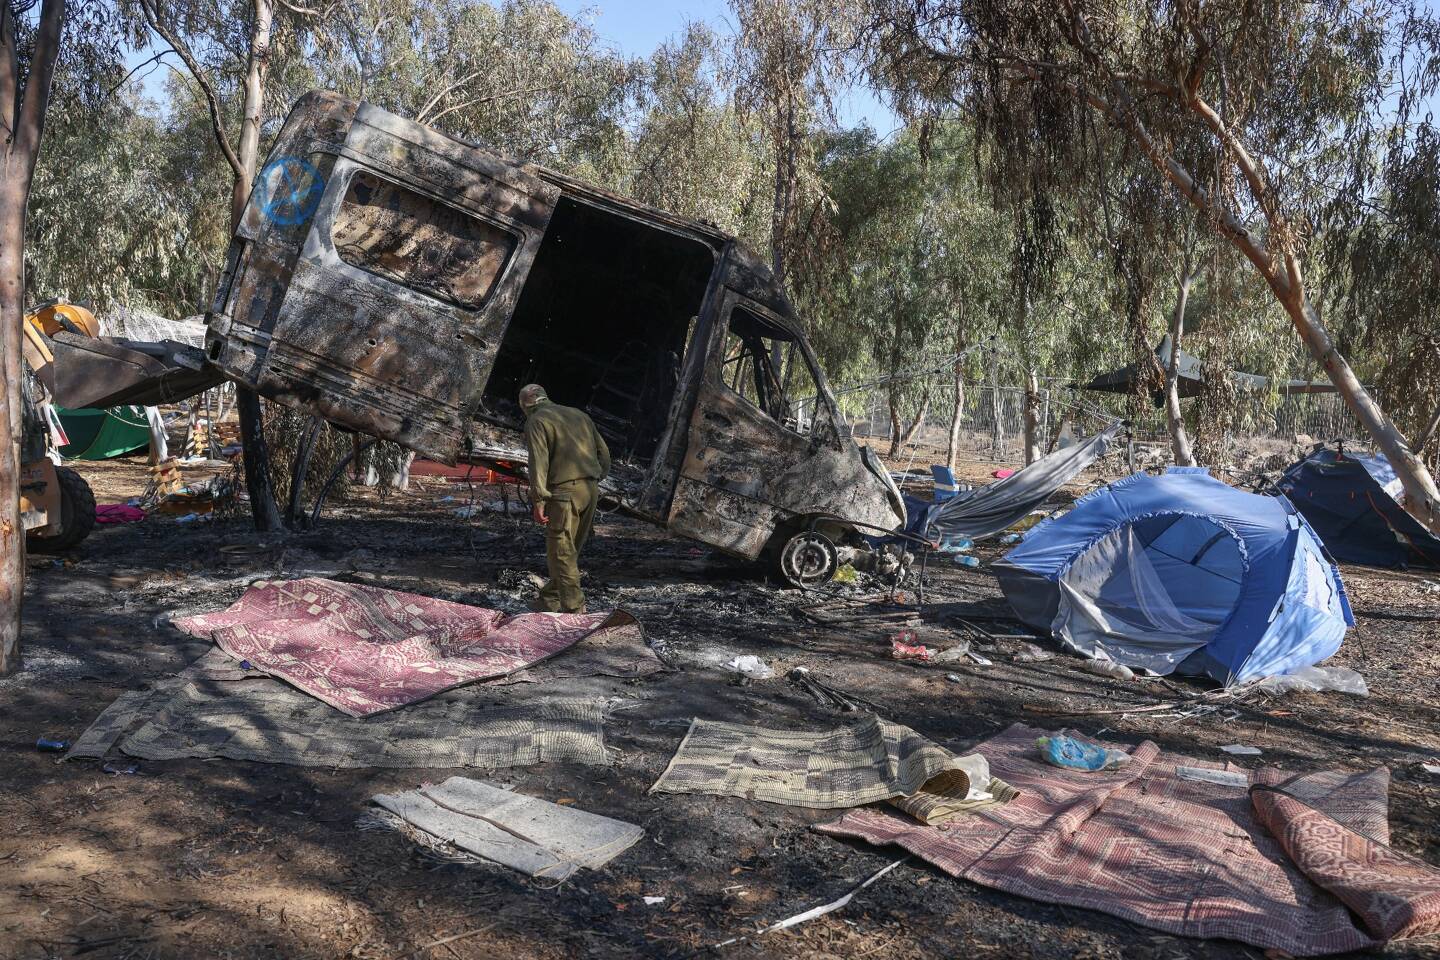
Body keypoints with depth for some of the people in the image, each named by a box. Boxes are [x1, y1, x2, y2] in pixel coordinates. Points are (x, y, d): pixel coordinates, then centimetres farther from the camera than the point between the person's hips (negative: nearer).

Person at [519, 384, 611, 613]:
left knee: (561, 552, -2)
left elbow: (538, 462, -13)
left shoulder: (536, 422, -1)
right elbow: (603, 453, 18)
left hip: (564, 492, -7)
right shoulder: (579, 414, 21)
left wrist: (538, 501, -14)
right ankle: (551, 598, 26)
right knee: (570, 549, 15)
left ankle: (574, 609, -3)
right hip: (589, 490, 7)